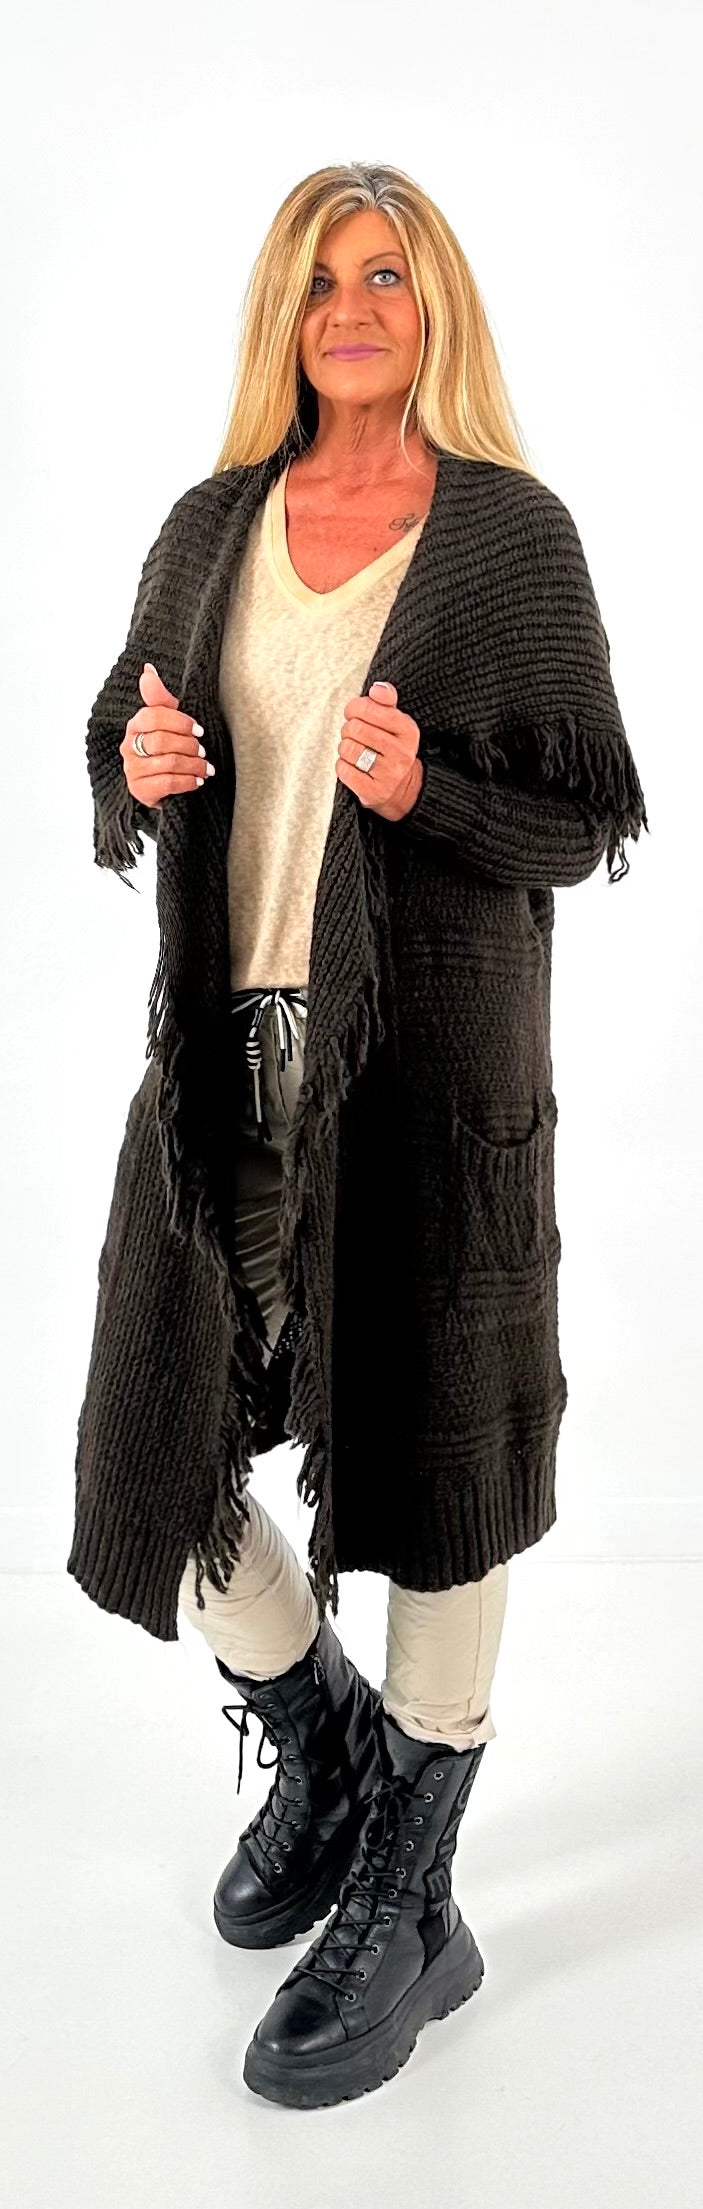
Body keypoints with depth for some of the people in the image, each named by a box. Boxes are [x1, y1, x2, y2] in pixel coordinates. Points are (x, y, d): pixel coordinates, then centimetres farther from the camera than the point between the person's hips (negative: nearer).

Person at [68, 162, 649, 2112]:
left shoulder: (516, 530, 0)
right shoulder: (212, 524, 12)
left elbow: (589, 827, -1)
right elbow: (121, 822, 16)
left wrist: (422, 792, -18)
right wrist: (141, 782, -6)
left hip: (436, 1057, -4)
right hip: (230, 1044, 4)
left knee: (435, 1469, 5)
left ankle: (409, 1901, 25)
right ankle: (323, 1741, 36)